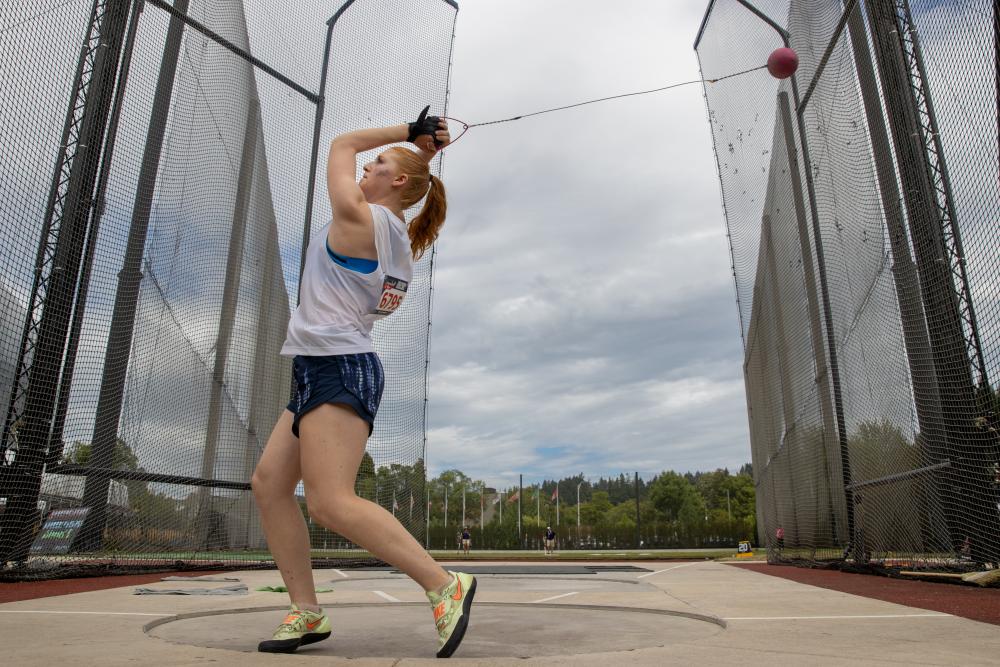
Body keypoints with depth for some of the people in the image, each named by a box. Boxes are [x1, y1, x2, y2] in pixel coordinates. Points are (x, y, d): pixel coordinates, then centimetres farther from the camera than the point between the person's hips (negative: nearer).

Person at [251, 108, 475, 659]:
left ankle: (444, 585, -15)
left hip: (336, 366, -10)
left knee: (331, 502, -19)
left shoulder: (357, 216, -6)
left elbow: (341, 145, 7)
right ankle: (306, 610, 8)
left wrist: (410, 134, 10)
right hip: (334, 370, 10)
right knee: (269, 483, 8)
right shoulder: (400, 238, 16)